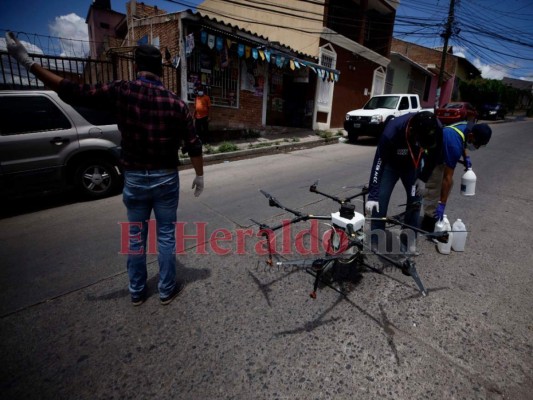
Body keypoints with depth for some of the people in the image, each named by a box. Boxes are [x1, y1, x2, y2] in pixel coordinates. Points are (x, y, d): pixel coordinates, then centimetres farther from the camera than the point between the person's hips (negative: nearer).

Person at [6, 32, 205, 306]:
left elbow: (71, 92, -3)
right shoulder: (175, 102, -7)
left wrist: (27, 62, 9)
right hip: (166, 179, 0)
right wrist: (199, 176, 8)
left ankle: (137, 292, 30)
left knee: (135, 236, 15)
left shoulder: (120, 92, -7)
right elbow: (193, 145, -5)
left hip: (134, 179, 1)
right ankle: (167, 290, 23)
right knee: (166, 235, 10)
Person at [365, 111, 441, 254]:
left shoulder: (435, 128, -28)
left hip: (412, 164, 3)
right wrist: (372, 195, -30)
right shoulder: (392, 132, -38)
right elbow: (378, 162, -30)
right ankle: (376, 242, 3)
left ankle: (409, 239, 14)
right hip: (390, 163, -3)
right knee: (380, 200, -11)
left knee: (415, 199, -4)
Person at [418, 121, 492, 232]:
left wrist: (466, 157, 3)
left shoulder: (468, 127, -8)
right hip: (427, 158, -10)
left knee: (449, 185, 14)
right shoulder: (454, 144, -33)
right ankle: (428, 229, -3)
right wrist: (442, 204, -28)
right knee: (434, 192, -12)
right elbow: (447, 177, -31)